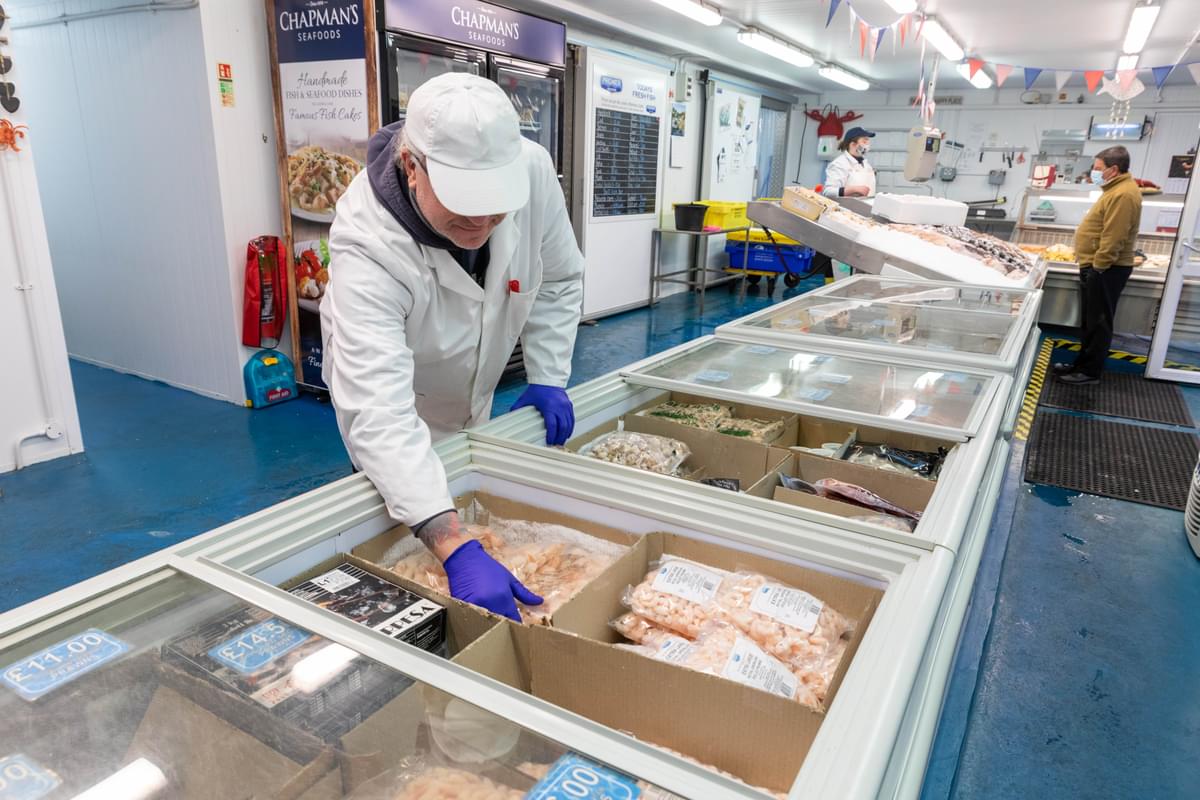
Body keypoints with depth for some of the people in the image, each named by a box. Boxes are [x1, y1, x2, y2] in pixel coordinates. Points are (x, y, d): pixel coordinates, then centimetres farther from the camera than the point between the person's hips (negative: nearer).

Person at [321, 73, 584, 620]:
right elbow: (379, 412, -48)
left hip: (475, 398, 5)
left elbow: (559, 279, -7)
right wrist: (454, 548, -57)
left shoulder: (532, 169, -28)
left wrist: (547, 377, -12)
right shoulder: (367, 246, -40)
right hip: (395, 404, -4)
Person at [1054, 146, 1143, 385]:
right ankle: (1083, 364, 25)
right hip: (1097, 267, 11)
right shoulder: (1117, 189, 16)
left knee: (1098, 322, -3)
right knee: (1090, 321, 16)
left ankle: (1090, 372, 4)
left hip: (1105, 270, -11)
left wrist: (1097, 267, -22)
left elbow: (1112, 238, -25)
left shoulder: (1123, 194, -20)